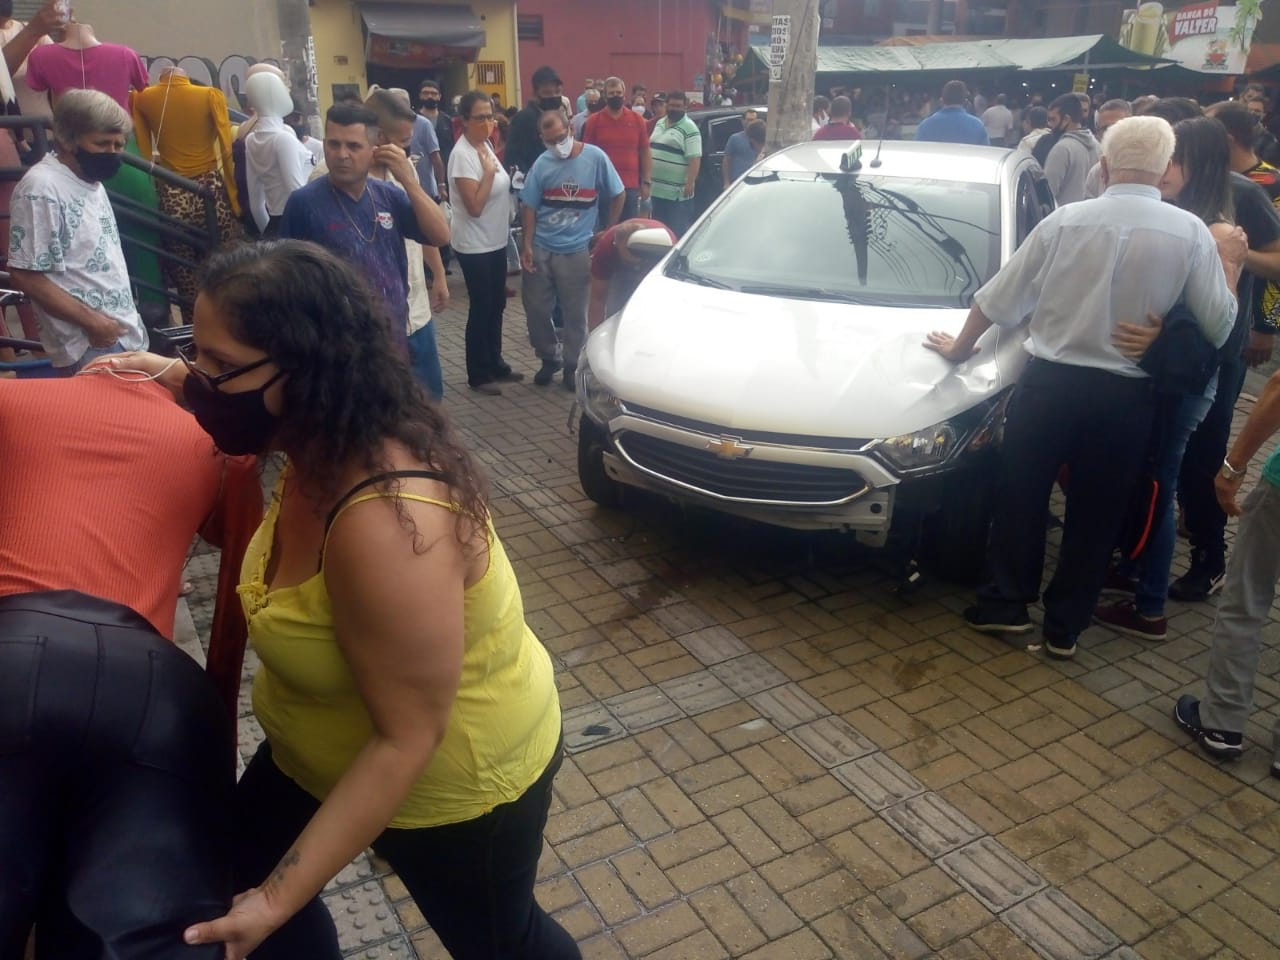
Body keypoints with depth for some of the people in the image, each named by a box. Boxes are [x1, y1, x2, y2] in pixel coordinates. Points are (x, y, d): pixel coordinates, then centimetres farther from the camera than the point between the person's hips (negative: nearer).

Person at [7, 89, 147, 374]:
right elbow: (25, 275, -18)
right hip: (89, 348, -9)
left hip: (127, 335, 9)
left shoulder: (91, 181, 12)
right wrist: (92, 321, -19)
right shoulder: (41, 189, -16)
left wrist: (130, 321, 18)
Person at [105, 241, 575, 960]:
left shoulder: (388, 522, -39)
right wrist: (177, 382, -1)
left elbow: (407, 741, -32)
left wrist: (279, 900, -26)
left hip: (457, 780, -7)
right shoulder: (324, 446, -13)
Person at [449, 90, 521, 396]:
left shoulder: (485, 145, 7)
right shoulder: (463, 154, -19)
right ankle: (478, 375, 12)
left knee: (497, 304, 16)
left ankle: (495, 364, 30)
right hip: (475, 245, -8)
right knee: (481, 308, 0)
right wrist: (489, 170, -25)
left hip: (496, 241, 8)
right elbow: (474, 206, -25)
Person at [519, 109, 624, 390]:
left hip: (576, 251, -2)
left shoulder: (595, 157, -6)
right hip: (541, 250, 2)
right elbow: (529, 207, 3)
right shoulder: (542, 163, -1)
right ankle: (549, 357, 28)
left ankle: (572, 365, 24)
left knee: (575, 314, 6)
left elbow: (619, 195, 4)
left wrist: (608, 231, 5)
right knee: (535, 309, 7)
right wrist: (527, 246, -3)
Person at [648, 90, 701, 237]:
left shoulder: (689, 128, -9)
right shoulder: (659, 123, 14)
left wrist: (690, 183, -24)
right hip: (656, 188, 8)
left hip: (677, 191, -8)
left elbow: (695, 159, -16)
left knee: (679, 230, -5)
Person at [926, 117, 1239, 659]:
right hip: (1124, 395, 1)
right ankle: (1064, 627, 22)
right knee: (1095, 513, 13)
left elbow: (999, 299, 0)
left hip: (1048, 382, 0)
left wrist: (960, 348, 16)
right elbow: (1219, 326, -1)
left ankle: (1006, 603, 22)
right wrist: (1230, 261, 15)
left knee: (1022, 497, 14)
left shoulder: (1065, 220, -5)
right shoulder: (1191, 233, -5)